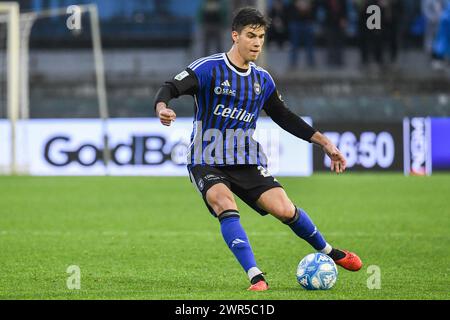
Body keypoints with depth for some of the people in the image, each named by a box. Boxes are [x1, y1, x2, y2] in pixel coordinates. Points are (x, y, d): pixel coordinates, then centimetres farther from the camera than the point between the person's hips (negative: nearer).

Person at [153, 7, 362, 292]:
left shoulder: (263, 80, 9)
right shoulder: (209, 68, -8)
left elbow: (285, 118, 21)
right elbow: (169, 88, -18)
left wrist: (325, 142, 18)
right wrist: (162, 107, -42)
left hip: (248, 161, 4)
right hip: (207, 162, -4)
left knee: (285, 210, -12)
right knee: (226, 205, -33)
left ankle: (330, 252, 14)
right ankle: (256, 276, -32)